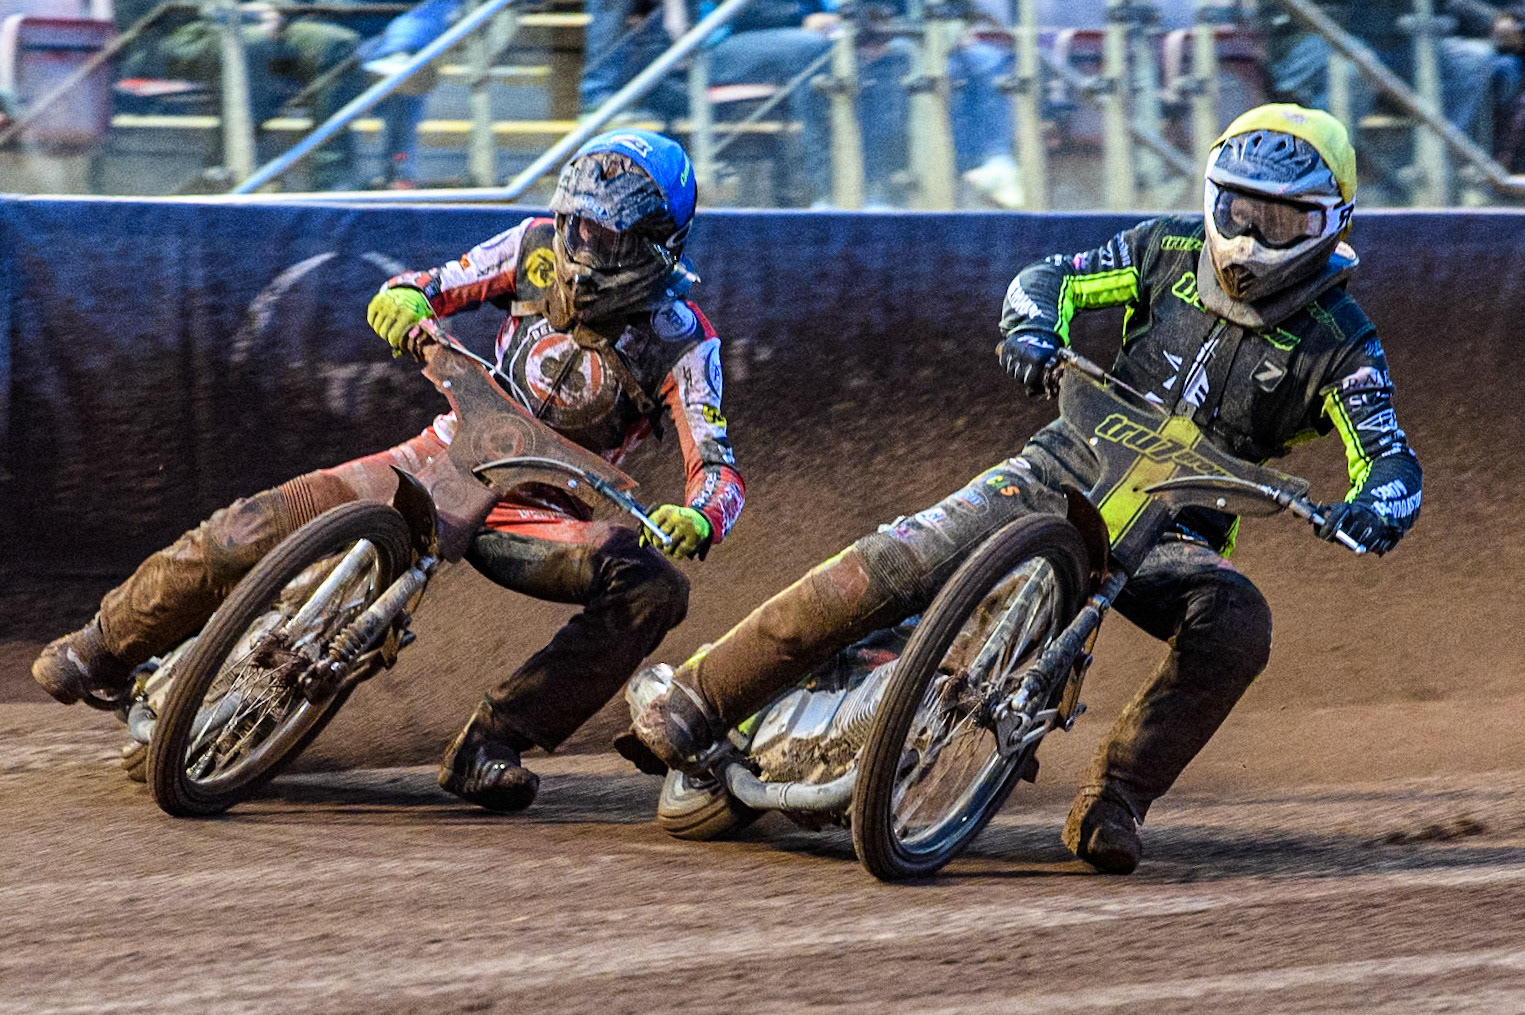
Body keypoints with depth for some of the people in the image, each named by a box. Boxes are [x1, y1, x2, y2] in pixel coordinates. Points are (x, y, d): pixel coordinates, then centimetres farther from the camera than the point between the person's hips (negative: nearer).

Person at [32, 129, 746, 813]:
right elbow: (431, 288, 6)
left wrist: (695, 520, -40)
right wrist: (405, 300, -20)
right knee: (258, 527, -16)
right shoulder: (540, 248, -1)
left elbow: (720, 470, -16)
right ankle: (106, 648, 6)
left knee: (655, 588, -30)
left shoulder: (682, 344, -10)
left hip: (535, 514, -2)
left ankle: (489, 748, -30)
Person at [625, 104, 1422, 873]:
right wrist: (1032, 329, -17)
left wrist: (1373, 508, -40)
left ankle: (1111, 802, -27)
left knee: (1236, 624, -34)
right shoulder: (1174, 252, 0)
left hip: (1173, 533, -1)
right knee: (884, 572, -17)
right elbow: (1052, 278, 7)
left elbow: (1390, 457, -16)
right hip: (1065, 471, 1)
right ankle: (692, 706, -9)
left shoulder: (1338, 344, -8)